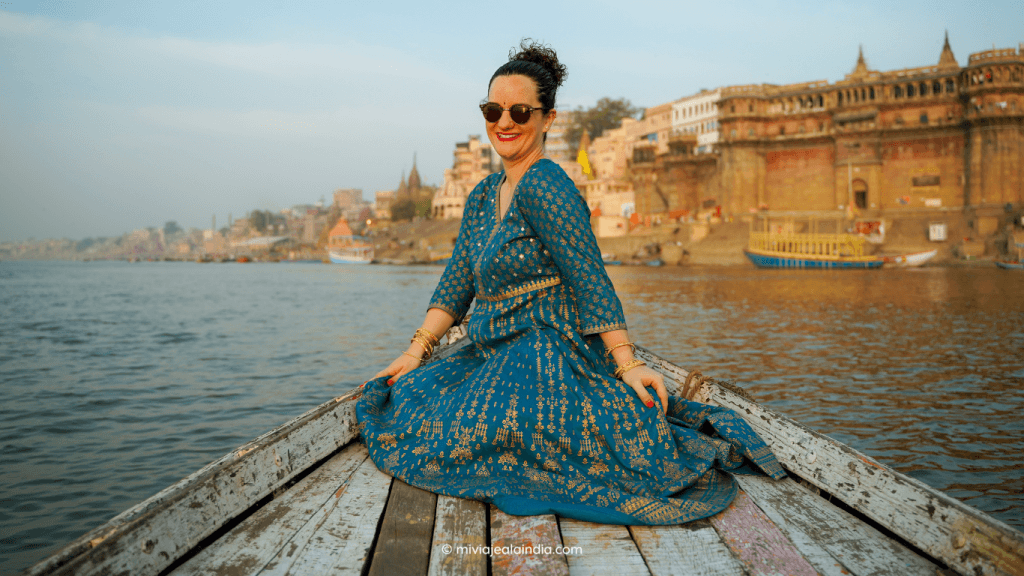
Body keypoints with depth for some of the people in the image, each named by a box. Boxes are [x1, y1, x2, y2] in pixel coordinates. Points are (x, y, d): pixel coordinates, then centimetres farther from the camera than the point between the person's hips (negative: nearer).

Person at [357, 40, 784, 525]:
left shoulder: (544, 187, -15)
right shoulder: (482, 196, 13)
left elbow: (591, 280, -19)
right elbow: (457, 282, 13)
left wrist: (626, 363, -24)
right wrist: (416, 351, 6)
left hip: (547, 359, -10)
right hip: (496, 357, 10)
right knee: (398, 399, 11)